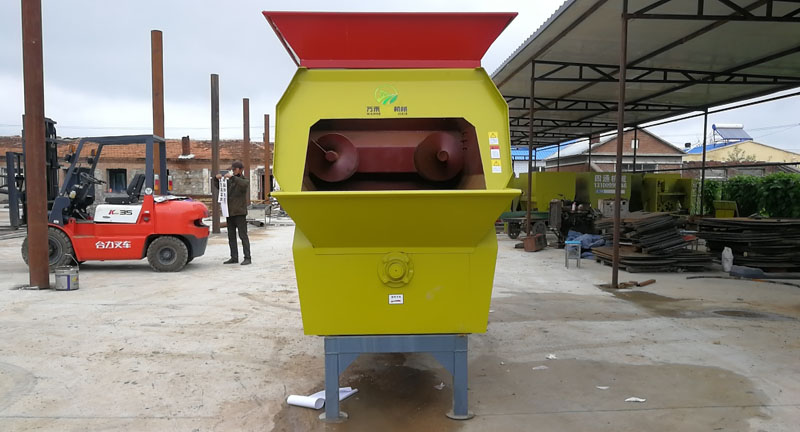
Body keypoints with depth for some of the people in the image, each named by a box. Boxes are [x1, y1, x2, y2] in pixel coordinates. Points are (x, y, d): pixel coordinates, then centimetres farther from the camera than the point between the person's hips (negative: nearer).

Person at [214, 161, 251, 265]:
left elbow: (244, 184, -24)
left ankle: (247, 258, -7)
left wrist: (232, 177, -31)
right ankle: (234, 257, 14)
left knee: (243, 235, -8)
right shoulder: (229, 181, 17)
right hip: (229, 213, 7)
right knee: (231, 236, 8)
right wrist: (217, 179, 1)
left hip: (239, 213, -7)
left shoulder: (244, 180, -1)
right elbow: (218, 186, 21)